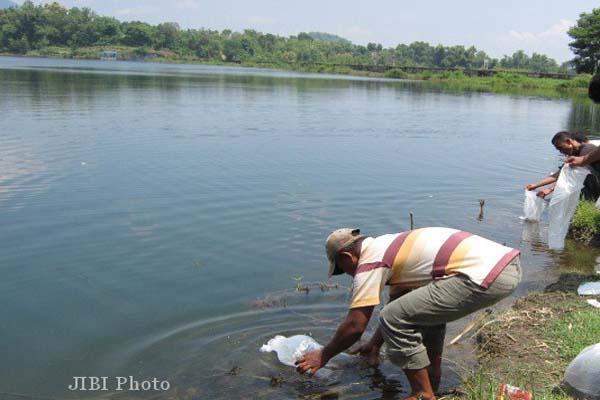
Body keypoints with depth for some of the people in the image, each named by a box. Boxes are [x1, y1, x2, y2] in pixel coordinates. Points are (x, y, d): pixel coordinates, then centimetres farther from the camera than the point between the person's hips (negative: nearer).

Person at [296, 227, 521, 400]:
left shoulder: (370, 261, -3)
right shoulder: (389, 248, 24)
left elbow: (355, 326, 0)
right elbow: (397, 302, 35)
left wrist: (323, 355, 15)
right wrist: (375, 344, 43)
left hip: (487, 276, -10)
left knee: (393, 319, -5)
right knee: (428, 306, 31)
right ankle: (433, 379, 33)